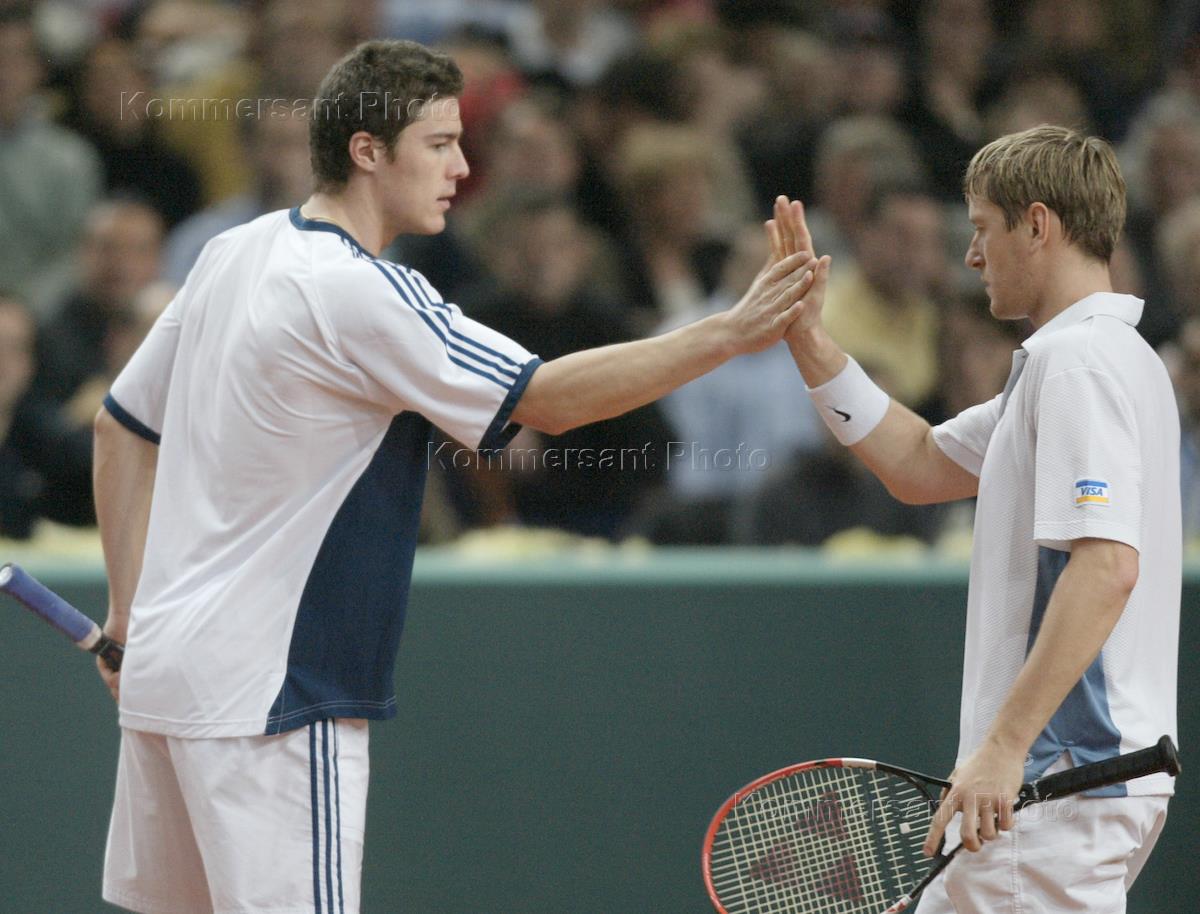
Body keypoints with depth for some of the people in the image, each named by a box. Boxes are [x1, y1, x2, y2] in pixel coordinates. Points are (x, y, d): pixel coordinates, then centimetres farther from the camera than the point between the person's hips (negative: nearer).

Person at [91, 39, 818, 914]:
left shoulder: (235, 254, 10)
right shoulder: (359, 294, -17)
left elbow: (124, 424, 17)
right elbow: (548, 398, -19)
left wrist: (130, 610, 21)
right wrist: (730, 333, -18)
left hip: (166, 669, 9)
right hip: (268, 701, -9)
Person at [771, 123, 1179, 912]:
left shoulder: (1081, 359, -15)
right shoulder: (1063, 358, 20)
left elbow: (1107, 567, -25)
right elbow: (920, 466, 29)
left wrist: (1004, 745, -27)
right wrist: (809, 339, 20)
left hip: (1063, 779, -11)